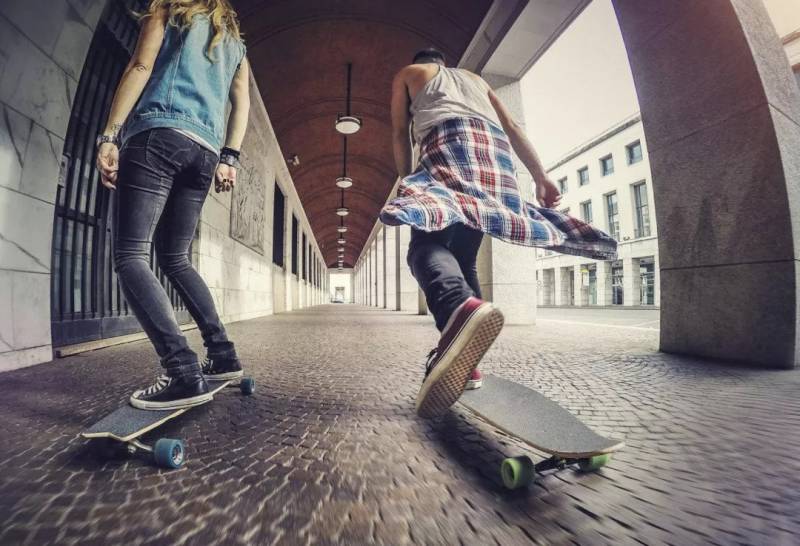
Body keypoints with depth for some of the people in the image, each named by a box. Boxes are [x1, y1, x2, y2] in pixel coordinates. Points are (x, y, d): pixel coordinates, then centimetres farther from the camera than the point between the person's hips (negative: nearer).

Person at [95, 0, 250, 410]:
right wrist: (229, 157, 6)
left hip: (158, 135, -5)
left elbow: (141, 66, 3)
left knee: (130, 255, -10)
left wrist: (109, 136, -4)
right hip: (205, 151, 5)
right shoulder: (235, 42, 30)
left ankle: (184, 372, -24)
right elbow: (242, 101, 15)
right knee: (174, 258, 12)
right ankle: (222, 354, 5)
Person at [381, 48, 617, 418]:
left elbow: (400, 132, 16)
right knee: (464, 254, 7)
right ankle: (464, 361, 1)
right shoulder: (474, 78, 40)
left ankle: (459, 308, -57)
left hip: (448, 138, -4)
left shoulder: (407, 75, 33)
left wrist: (408, 183, 13)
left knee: (427, 242, -21)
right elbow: (512, 128, 25)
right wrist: (541, 177, 16)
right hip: (495, 147, 5)